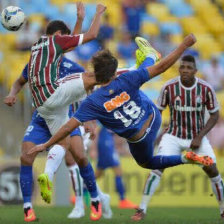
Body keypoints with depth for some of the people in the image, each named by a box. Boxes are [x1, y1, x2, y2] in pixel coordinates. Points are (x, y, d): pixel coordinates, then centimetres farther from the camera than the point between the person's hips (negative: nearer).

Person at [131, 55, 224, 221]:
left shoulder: (206, 89, -14)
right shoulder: (169, 87, -14)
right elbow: (158, 112, -2)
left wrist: (199, 137, -13)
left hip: (197, 137, 1)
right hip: (173, 136, -1)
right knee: (157, 168, -17)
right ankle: (142, 209, -13)